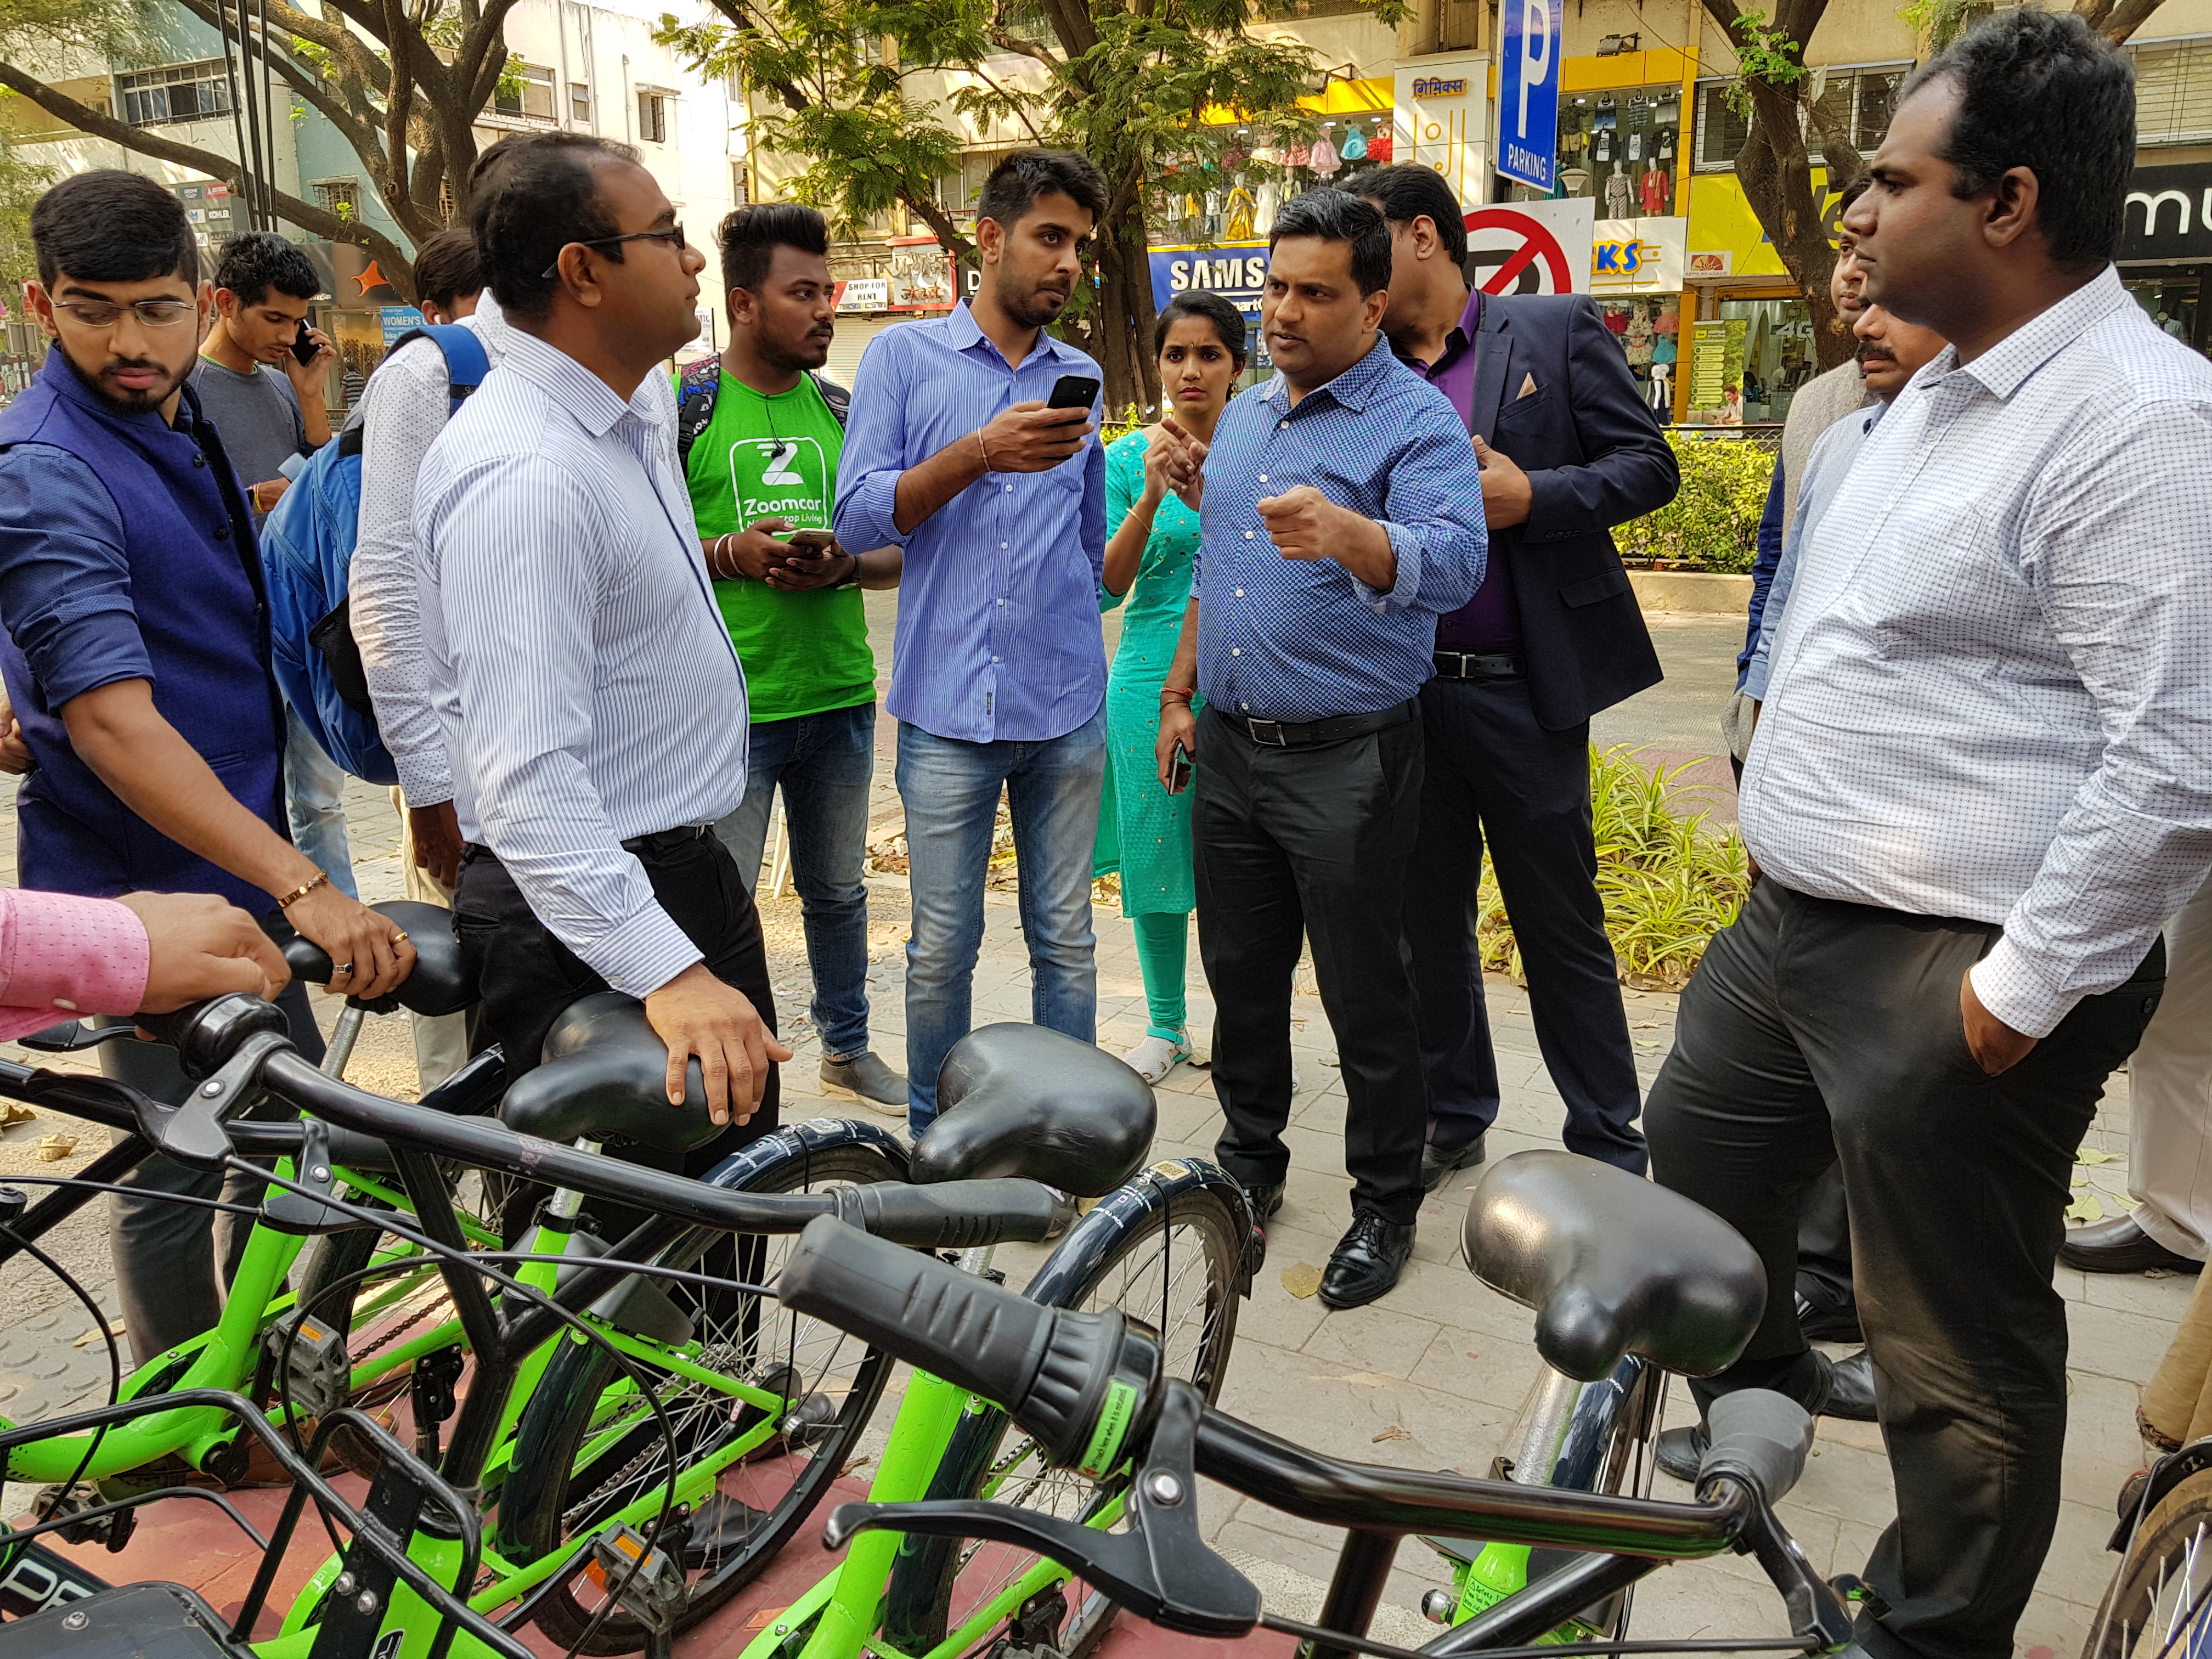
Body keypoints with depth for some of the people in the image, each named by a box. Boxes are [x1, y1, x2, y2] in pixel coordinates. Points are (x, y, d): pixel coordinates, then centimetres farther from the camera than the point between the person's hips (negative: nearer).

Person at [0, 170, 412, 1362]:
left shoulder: (182, 423, 8)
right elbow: (115, 725, -32)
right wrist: (304, 889, -39)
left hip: (245, 853, 9)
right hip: (153, 888, -9)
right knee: (180, 1173, 4)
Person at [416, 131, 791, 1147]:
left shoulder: (642, 403, 6)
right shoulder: (524, 476, -26)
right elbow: (530, 781, -33)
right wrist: (667, 973, -37)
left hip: (682, 869, 10)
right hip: (588, 912, -10)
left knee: (741, 1163, 23)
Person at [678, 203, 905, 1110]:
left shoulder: (844, 411, 9)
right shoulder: (681, 405, -3)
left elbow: (898, 552, 12)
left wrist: (845, 567, -9)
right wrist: (728, 554, -18)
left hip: (840, 696, 5)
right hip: (727, 705, -4)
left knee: (838, 889, 18)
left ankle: (847, 1045, 35)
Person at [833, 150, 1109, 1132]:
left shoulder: (1082, 379, 15)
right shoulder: (904, 359, 5)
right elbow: (859, 517, -6)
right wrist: (983, 453, -15)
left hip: (1067, 711, 3)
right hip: (948, 708, -3)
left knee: (1066, 941, 8)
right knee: (942, 949, 5)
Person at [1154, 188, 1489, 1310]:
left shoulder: (1417, 423, -11)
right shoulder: (1244, 418, 13)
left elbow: (1452, 564, -29)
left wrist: (1343, 533, -47)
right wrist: (1179, 694, 19)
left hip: (1347, 762, -7)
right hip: (1230, 748, 7)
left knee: (1365, 997, 4)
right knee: (1240, 976, 16)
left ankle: (1386, 1206, 22)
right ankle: (1250, 1163, 35)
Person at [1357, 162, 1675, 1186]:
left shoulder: (1557, 330, 1)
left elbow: (1648, 464, -3)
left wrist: (1532, 497, -17)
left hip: (1523, 688, -4)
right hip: (1403, 691, 4)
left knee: (1562, 928, 5)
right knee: (1427, 921, 13)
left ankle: (1609, 1147, 20)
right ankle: (1452, 1117, 30)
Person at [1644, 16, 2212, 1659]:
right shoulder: (1945, 389, 13)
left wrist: (2028, 988, -20)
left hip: (1952, 979, -10)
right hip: (1792, 920, 10)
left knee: (1955, 1357, 6)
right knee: (1697, 1173, 25)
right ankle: (1766, 1398, 51)